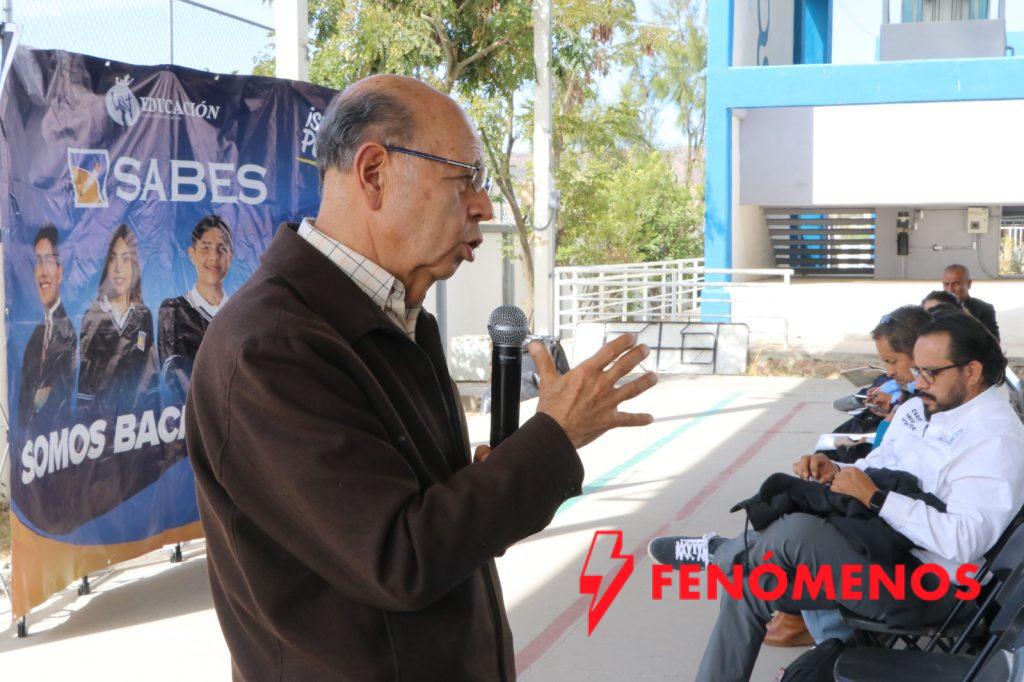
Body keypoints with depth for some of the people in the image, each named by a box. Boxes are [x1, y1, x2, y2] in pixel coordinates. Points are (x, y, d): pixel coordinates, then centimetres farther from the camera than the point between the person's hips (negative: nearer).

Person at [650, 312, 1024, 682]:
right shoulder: (921, 405, 9)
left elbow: (963, 541, -30)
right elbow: (880, 464, 21)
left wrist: (874, 498, -28)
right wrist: (836, 471, -2)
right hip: (886, 551, 10)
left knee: (797, 531, -24)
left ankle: (720, 551, 7)